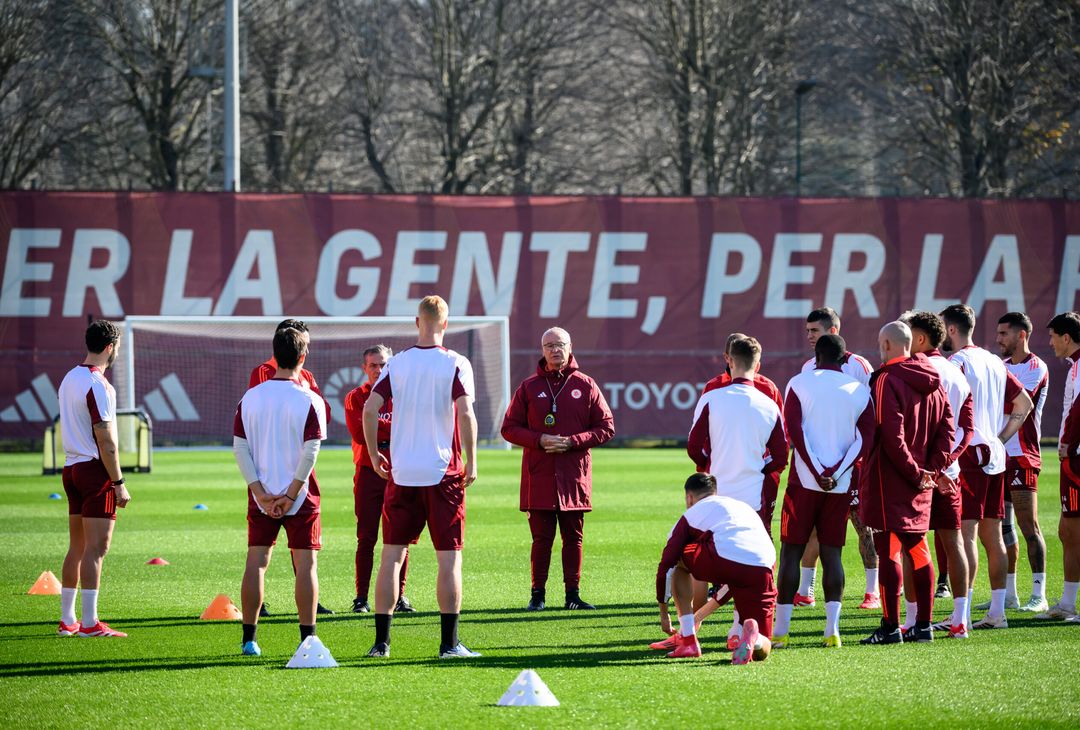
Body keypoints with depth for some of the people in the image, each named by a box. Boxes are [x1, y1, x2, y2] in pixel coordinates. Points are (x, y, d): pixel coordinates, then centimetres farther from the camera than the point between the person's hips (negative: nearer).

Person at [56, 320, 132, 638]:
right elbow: (106, 440, -17)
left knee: (77, 547, 12)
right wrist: (119, 483, -13)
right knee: (96, 548, -7)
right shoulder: (98, 385, -15)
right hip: (96, 469, -9)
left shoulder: (69, 378, 13)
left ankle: (67, 620, 14)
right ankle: (90, 623, -10)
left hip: (72, 467, 9)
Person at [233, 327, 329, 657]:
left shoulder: (250, 398, 1)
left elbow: (239, 447, -2)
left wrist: (260, 493, -5)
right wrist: (290, 495, -11)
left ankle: (249, 639, 7)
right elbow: (310, 452, -15)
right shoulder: (310, 400, -9)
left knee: (256, 563, 8)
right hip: (300, 496, -3)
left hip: (261, 497, 3)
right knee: (305, 565, 3)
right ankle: (307, 639, 1)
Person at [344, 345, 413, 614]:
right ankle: (361, 598, 0)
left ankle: (399, 595, 7)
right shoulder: (355, 398, 6)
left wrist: (376, 426, -10)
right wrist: (393, 427, -8)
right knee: (366, 538, -2)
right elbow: (359, 432, -10)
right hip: (368, 472, -1)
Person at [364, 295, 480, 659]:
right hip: (444, 472, -3)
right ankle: (449, 643, 0)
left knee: (392, 555, 7)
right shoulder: (455, 364, -5)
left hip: (401, 474, 3)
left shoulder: (397, 363, 3)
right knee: (449, 558, 2)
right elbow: (465, 413, -15)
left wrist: (374, 455, 10)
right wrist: (471, 461, -5)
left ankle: (381, 640, 4)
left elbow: (370, 409, -3)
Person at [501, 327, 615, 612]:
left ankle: (573, 594, 10)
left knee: (573, 537, 4)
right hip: (538, 478, 0)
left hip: (574, 476, 1)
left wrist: (572, 442, -10)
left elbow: (606, 428, 4)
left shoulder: (585, 386, 6)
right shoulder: (529, 387, 7)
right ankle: (537, 595, 4)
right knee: (542, 539, -1)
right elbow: (509, 428, 6)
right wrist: (539, 440, -11)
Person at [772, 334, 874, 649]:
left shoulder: (799, 384, 0)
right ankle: (832, 629, -3)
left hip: (804, 481, -2)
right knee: (832, 553, 6)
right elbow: (865, 440, -1)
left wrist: (817, 472, -11)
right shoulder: (860, 391, 7)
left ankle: (780, 631, 0)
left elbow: (795, 431, -10)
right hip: (841, 486, 2)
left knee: (791, 551, 2)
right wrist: (836, 474, -7)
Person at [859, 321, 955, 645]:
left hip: (890, 480, -7)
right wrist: (932, 469, 2)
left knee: (888, 550, -5)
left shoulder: (887, 381, -14)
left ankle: (891, 626, -6)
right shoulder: (932, 382, 10)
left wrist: (914, 473, -12)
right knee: (917, 548, 13)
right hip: (921, 481, 7)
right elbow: (947, 428, 8)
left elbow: (892, 437, -20)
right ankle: (923, 625, 15)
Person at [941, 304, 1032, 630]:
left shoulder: (956, 362, -11)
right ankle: (997, 612, 13)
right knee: (992, 535, 11)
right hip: (995, 457, 8)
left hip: (968, 456, -8)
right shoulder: (994, 362, 14)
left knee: (965, 535, -9)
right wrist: (1001, 438, 15)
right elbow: (1024, 403, 19)